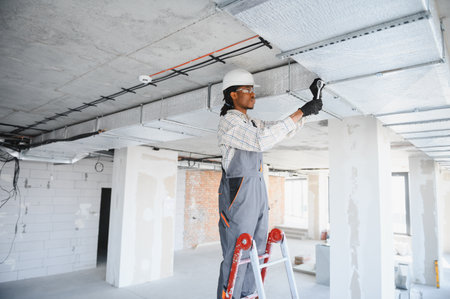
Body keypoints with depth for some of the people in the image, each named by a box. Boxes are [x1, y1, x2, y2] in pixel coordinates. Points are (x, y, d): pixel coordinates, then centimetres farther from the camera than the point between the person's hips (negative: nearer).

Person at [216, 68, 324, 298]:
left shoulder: (252, 123, 18)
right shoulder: (229, 121, -10)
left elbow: (285, 128, 18)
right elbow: (263, 140, -25)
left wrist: (312, 103, 9)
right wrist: (301, 112, -21)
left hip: (258, 192, 9)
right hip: (238, 193, -9)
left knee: (255, 255, 14)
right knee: (236, 258, -3)